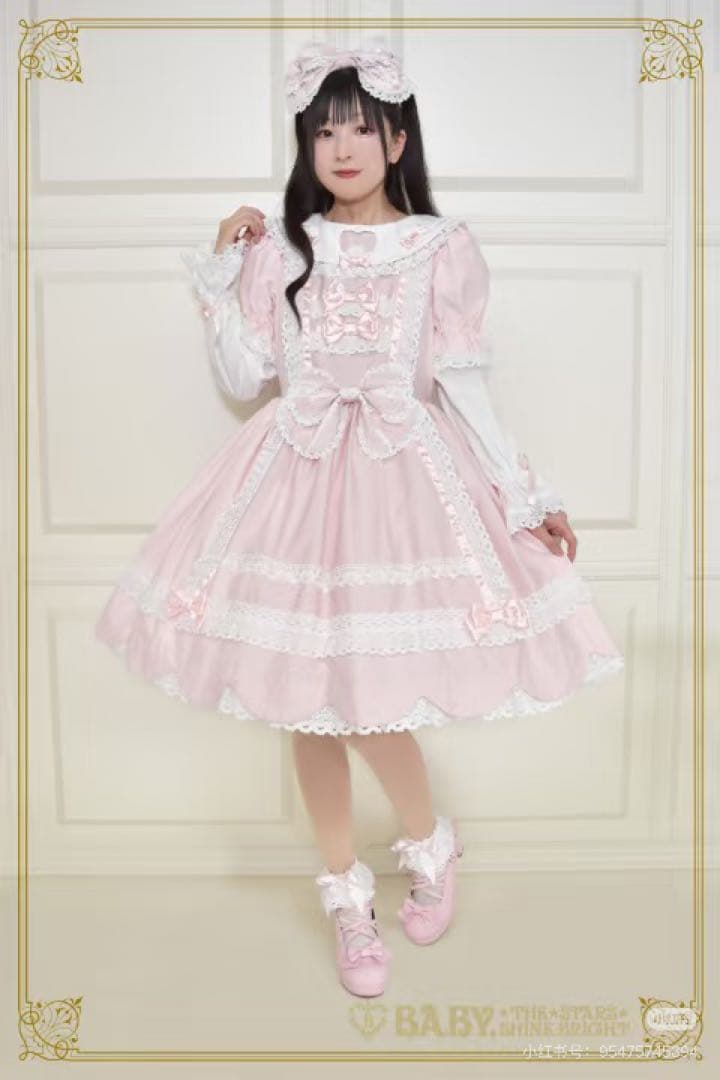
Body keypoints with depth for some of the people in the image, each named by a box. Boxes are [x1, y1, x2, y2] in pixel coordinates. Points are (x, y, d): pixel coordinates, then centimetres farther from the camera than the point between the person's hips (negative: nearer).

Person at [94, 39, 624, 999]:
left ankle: (429, 843, 24)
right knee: (311, 691, 6)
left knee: (358, 686, -8)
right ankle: (346, 896, 25)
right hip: (298, 471, 3)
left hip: (404, 471, -2)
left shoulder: (442, 247, 3)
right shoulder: (281, 245, 8)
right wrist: (221, 270, 0)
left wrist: (527, 496, -4)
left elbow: (463, 389, 1)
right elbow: (242, 379, 5)